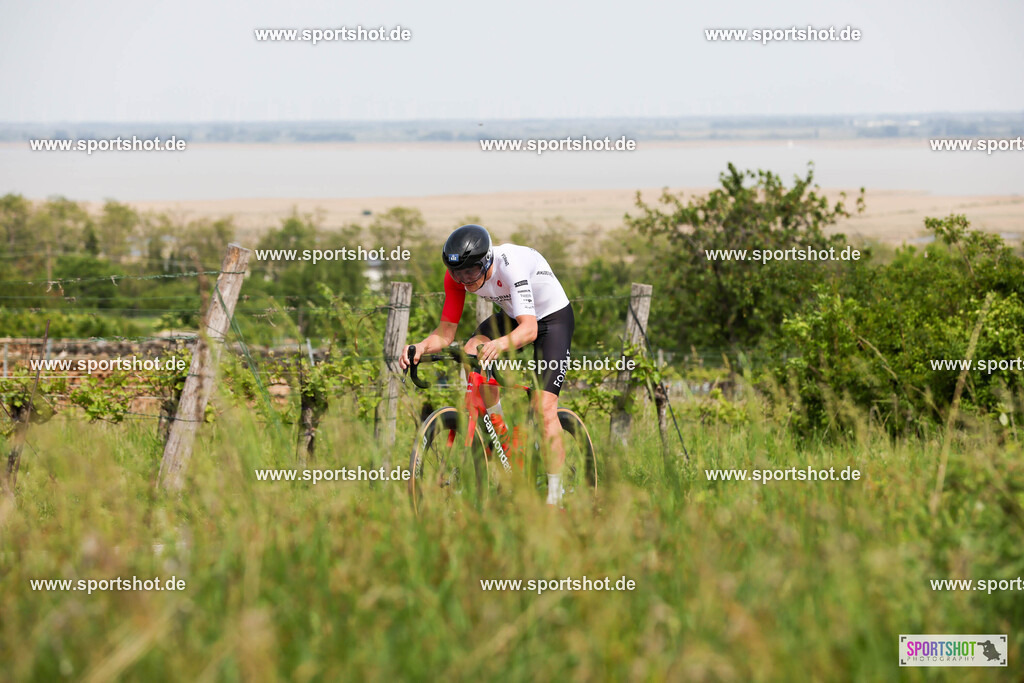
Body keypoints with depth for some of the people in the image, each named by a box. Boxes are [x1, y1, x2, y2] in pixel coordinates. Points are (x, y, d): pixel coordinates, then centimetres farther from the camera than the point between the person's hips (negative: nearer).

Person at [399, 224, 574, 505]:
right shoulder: (456, 277, -19)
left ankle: (555, 494, -10)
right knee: (469, 353, -23)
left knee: (544, 405, -18)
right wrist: (420, 347, -37)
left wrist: (500, 344, -64)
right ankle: (500, 430, -4)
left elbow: (530, 329, -45)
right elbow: (446, 331, -16)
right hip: (511, 316, 6)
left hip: (553, 316, -6)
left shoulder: (511, 264, -37)